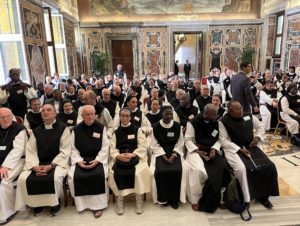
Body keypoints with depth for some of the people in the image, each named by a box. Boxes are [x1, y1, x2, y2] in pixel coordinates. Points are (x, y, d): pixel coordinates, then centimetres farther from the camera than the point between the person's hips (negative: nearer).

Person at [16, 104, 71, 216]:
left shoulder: (63, 128, -2)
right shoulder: (36, 131, 13)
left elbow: (65, 151, -8)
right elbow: (30, 151, 6)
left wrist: (51, 165, -18)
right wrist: (35, 166, -13)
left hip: (57, 162, -4)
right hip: (39, 163, 5)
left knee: (55, 178, -32)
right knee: (23, 179, -18)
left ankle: (55, 202, 0)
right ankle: (36, 202, 8)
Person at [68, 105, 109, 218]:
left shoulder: (101, 128, 1)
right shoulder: (76, 129, 6)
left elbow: (105, 147, -3)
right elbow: (73, 148, 5)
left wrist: (97, 160, -15)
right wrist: (78, 160, -11)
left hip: (98, 158, -2)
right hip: (81, 159, 2)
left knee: (100, 175, -29)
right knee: (74, 176, -23)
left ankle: (98, 204, -9)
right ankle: (81, 203, 1)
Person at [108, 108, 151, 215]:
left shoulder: (137, 130, 10)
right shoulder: (116, 132, 17)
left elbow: (142, 147, 0)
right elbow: (112, 149, 6)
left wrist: (132, 154, -17)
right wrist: (119, 156, -16)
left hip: (135, 157, -2)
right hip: (120, 158, 2)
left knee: (138, 172, -30)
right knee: (115, 172, -26)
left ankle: (139, 198, -9)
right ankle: (119, 198, -7)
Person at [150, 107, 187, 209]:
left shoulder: (177, 126, 0)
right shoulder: (156, 126, -4)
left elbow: (179, 144, 2)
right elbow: (155, 145, -3)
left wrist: (173, 155, -12)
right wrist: (164, 156, -14)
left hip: (175, 152, 1)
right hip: (160, 152, -1)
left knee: (177, 170, -25)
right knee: (160, 171, -26)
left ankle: (174, 198, -3)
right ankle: (163, 198, -2)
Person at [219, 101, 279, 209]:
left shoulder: (248, 116, 3)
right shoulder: (223, 122, -12)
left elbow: (260, 126, 19)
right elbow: (224, 141, -12)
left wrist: (258, 137, -2)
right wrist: (240, 149, -18)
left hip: (251, 147, 6)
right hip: (234, 149, -5)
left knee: (269, 166, -9)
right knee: (241, 169, -32)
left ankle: (263, 195, 10)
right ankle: (245, 199, -12)